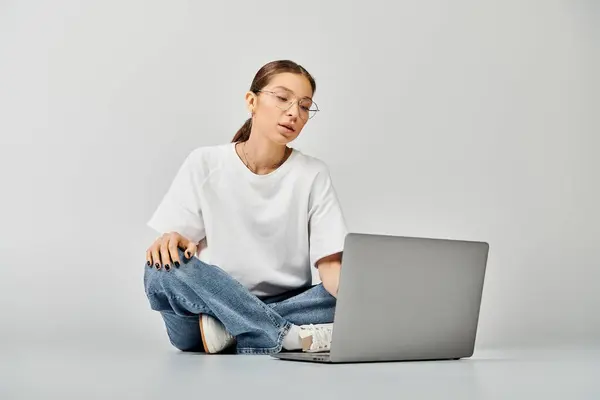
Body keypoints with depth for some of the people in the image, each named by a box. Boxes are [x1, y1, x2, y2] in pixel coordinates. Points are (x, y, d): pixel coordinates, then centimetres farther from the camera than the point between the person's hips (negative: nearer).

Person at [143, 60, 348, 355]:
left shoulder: (313, 174, 0)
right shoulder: (204, 164, 0)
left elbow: (330, 264, -8)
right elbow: (173, 244, -3)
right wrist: (171, 241, -28)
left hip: (288, 308, 1)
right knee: (164, 268, -31)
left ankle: (226, 331, -24)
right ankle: (292, 338, -28)